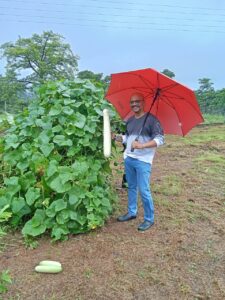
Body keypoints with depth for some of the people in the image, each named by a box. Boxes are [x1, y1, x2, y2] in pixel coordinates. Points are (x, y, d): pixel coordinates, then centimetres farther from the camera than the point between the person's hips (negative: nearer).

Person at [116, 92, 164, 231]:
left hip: (143, 161, -7)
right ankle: (132, 212, 33)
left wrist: (142, 145, -27)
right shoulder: (130, 120, 12)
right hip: (128, 159, 7)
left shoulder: (151, 119, -9)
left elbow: (160, 139, -16)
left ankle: (149, 219, 13)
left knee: (144, 191, -3)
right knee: (131, 187, 17)